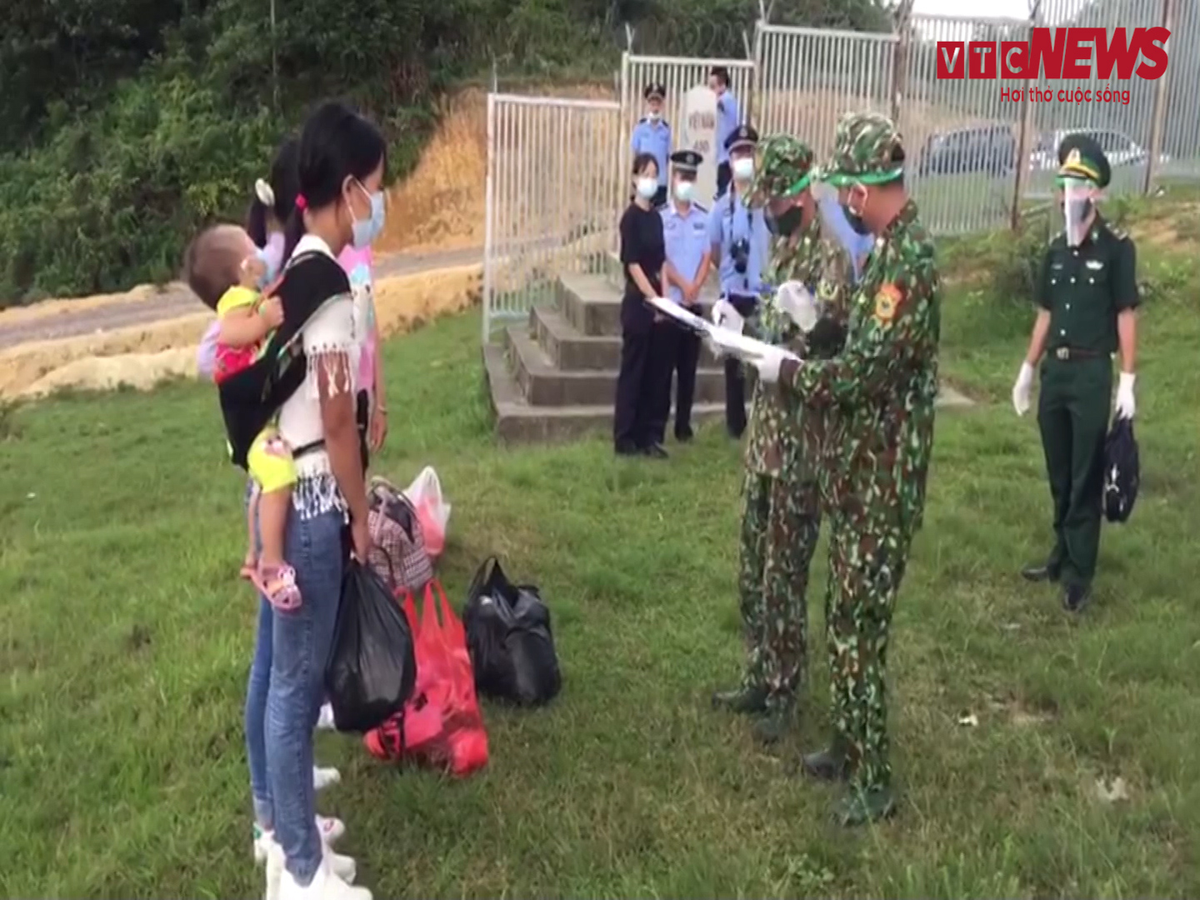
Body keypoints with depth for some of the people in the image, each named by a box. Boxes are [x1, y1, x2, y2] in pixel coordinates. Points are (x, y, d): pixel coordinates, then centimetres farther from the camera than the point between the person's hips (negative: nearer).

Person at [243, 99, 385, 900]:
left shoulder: (291, 260, 8)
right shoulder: (328, 280, -20)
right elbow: (336, 420, -18)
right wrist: (360, 516, -7)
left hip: (276, 484, 10)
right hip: (307, 497, -10)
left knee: (275, 663, 19)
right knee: (299, 678, 0)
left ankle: (275, 816, 37)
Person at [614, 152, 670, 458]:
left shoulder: (656, 217, 13)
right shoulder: (631, 217, -8)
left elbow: (660, 262, 13)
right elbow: (633, 263, -13)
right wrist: (654, 299, -15)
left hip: (657, 304, 7)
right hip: (638, 303, -7)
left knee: (654, 371, 8)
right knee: (632, 370, -2)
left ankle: (645, 436, 16)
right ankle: (624, 439, 4)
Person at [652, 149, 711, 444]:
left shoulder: (704, 217, 8)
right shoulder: (661, 216, -3)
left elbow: (707, 256, 3)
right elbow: (660, 260, -9)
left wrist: (695, 287, -11)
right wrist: (683, 285, -17)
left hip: (695, 303, 4)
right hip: (669, 301, -3)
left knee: (688, 366, 8)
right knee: (664, 365, -2)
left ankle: (684, 424, 15)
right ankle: (658, 425, 4)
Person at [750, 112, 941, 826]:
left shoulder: (909, 260, -22)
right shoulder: (891, 247, 10)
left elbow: (863, 371, -24)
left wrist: (788, 371, -11)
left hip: (884, 477, -10)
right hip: (860, 468, 10)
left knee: (861, 625, -1)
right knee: (846, 614, 19)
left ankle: (876, 780, 13)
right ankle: (849, 745, 34)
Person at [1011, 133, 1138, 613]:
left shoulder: (1117, 248, -8)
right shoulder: (1056, 250, 10)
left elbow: (1126, 316, -9)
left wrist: (1127, 382, -12)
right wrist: (1027, 369, 15)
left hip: (1092, 374, -6)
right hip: (1055, 371, 6)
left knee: (1086, 480, 0)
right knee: (1059, 476, 14)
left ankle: (1079, 575, 7)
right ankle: (1062, 555, 27)